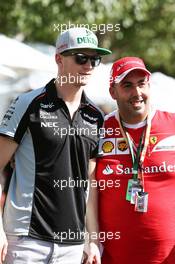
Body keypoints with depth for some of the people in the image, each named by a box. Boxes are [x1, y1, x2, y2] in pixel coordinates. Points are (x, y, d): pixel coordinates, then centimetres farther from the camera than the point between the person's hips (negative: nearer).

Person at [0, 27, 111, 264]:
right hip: (26, 237, -4)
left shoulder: (95, 117, 11)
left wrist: (95, 241, 9)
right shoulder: (29, 104, -3)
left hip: (72, 244, 4)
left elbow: (91, 182, 15)